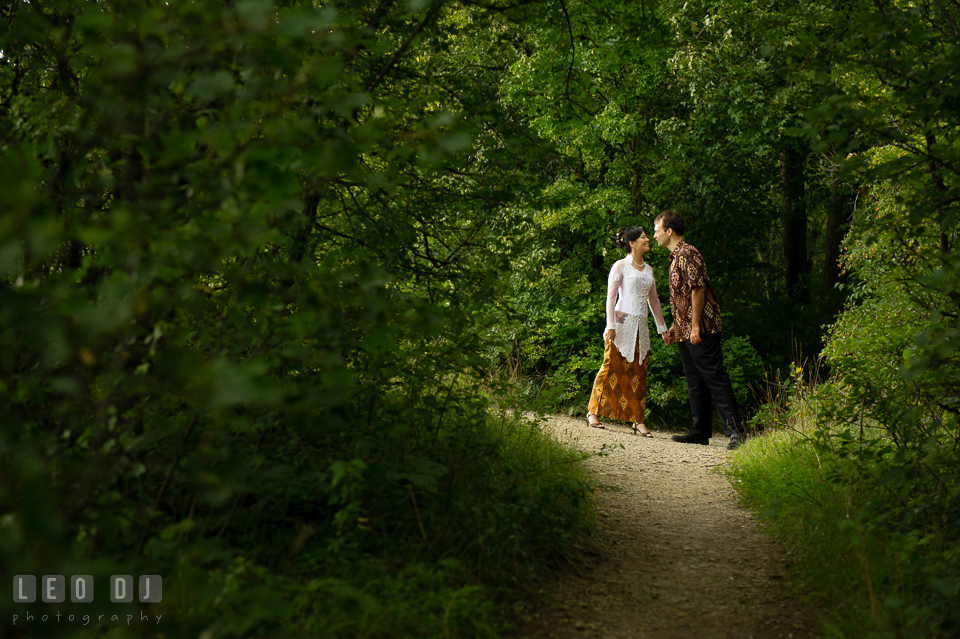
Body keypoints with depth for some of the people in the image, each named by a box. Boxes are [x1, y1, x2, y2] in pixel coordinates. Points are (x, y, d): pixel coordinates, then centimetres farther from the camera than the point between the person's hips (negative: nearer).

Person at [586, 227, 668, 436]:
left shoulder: (648, 269, 16)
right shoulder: (620, 266, -2)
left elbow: (653, 300, 21)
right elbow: (611, 297, -7)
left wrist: (662, 328, 19)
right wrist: (610, 325, -15)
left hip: (641, 327, 6)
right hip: (622, 323, -6)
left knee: (639, 374, 2)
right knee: (612, 367, -7)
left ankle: (638, 420, 4)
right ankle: (593, 412, 3)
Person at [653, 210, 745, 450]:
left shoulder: (687, 254, -11)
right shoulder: (675, 257, 20)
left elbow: (698, 290, -18)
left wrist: (695, 326, -21)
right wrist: (674, 328, 22)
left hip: (701, 329, -10)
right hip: (685, 332, 10)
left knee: (714, 378, -11)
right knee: (695, 381, 11)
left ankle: (735, 430, -12)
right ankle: (700, 431, 16)